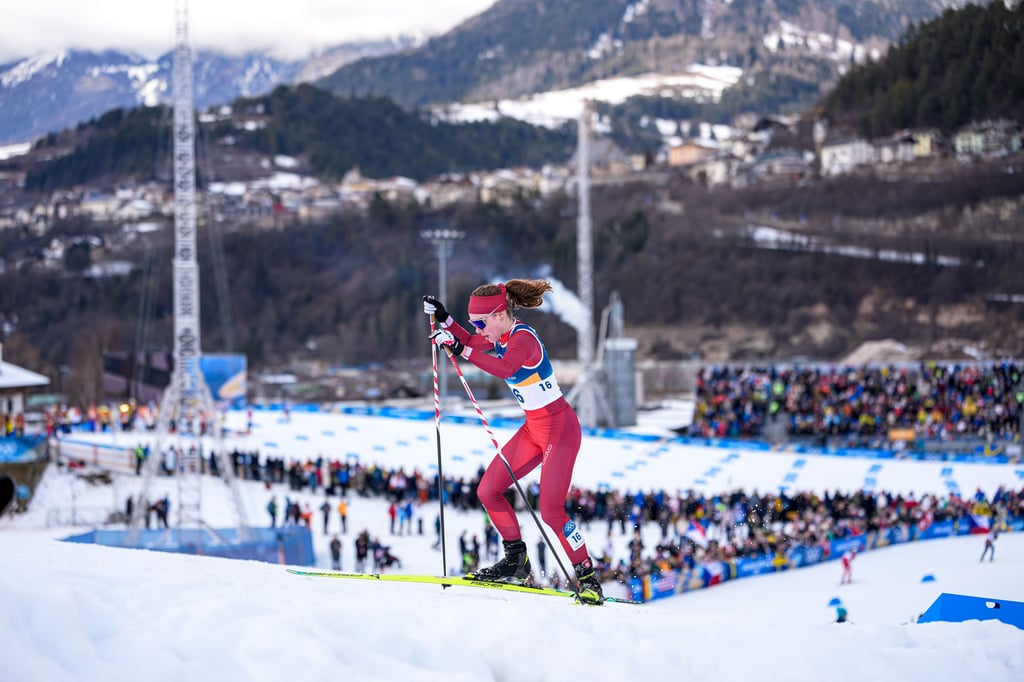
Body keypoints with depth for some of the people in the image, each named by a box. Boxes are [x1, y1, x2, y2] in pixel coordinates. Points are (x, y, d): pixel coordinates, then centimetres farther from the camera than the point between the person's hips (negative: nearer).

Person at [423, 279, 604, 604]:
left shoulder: (522, 338, -23)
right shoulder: (502, 335, 3)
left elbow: (504, 368, -45)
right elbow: (469, 342, 23)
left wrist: (462, 350, -47)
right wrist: (443, 319, 9)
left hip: (560, 428, -9)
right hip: (534, 428, 9)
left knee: (550, 510, -13)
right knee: (487, 491, 6)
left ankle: (588, 578, -2)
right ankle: (516, 560, 17)